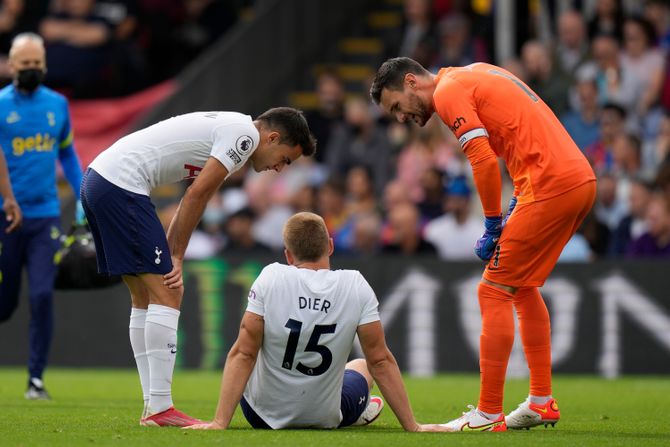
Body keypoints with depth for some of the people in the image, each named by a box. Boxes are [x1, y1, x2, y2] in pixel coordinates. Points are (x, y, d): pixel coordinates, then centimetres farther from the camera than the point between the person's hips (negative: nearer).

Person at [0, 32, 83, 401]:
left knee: (42, 297, -9)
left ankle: (36, 378, -1)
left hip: (45, 217, 2)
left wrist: (82, 200, 15)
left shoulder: (57, 105, 9)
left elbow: (67, 153, 22)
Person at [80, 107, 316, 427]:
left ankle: (153, 407, 14)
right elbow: (195, 196, -10)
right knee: (167, 296, -10)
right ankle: (159, 409, -12)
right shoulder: (245, 134, -8)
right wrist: (176, 257, -2)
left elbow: (192, 201, 20)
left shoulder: (228, 127, 23)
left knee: (146, 298, 14)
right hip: (121, 184, -11)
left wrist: (169, 258, 11)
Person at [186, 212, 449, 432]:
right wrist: (412, 427, -5)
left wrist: (220, 422, -16)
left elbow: (243, 354, -18)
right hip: (326, 418, 1)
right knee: (361, 367, 34)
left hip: (262, 415, -1)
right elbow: (380, 361, -12)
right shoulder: (356, 286, -15)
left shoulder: (270, 279, -18)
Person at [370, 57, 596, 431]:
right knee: (523, 287, 22)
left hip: (551, 185, -10)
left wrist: (493, 226, -6)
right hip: (582, 179, 10)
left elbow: (485, 161, -16)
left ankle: (489, 415, -5)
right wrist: (517, 207, 16)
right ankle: (542, 403, 25)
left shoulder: (448, 92, -5)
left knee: (494, 291, -5)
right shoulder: (477, 75, 22)